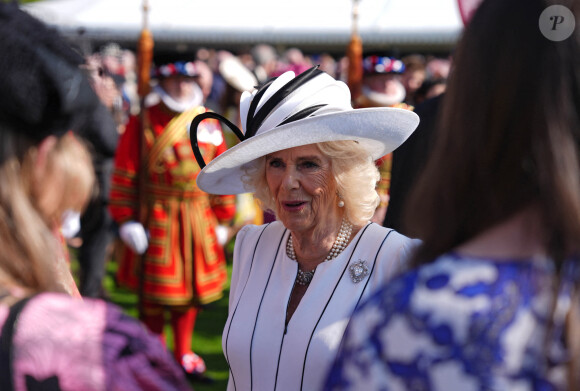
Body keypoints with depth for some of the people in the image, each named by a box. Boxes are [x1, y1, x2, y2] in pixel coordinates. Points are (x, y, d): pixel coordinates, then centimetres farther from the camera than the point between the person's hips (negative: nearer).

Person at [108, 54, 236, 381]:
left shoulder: (209, 123, 5)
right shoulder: (143, 123, -5)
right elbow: (125, 175, -5)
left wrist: (223, 219, 9)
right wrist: (127, 220, -9)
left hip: (198, 218, 4)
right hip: (156, 219, -3)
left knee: (192, 289, 12)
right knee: (154, 293, 4)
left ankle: (183, 353, 28)